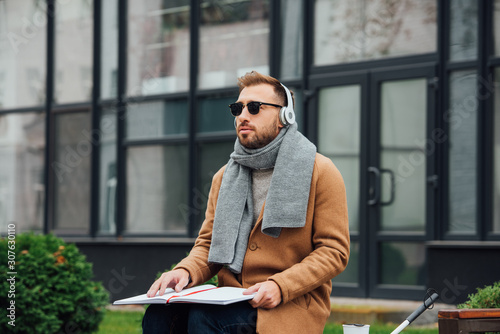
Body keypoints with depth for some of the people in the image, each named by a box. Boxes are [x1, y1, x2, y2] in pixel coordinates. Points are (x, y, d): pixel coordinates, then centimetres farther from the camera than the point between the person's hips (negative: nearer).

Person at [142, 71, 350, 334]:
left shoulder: (320, 172, 1)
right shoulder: (225, 177, 18)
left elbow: (334, 251, -4)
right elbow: (208, 243, 18)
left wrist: (279, 286, -19)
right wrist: (186, 272, -8)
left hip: (292, 303, -5)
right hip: (232, 298, 5)